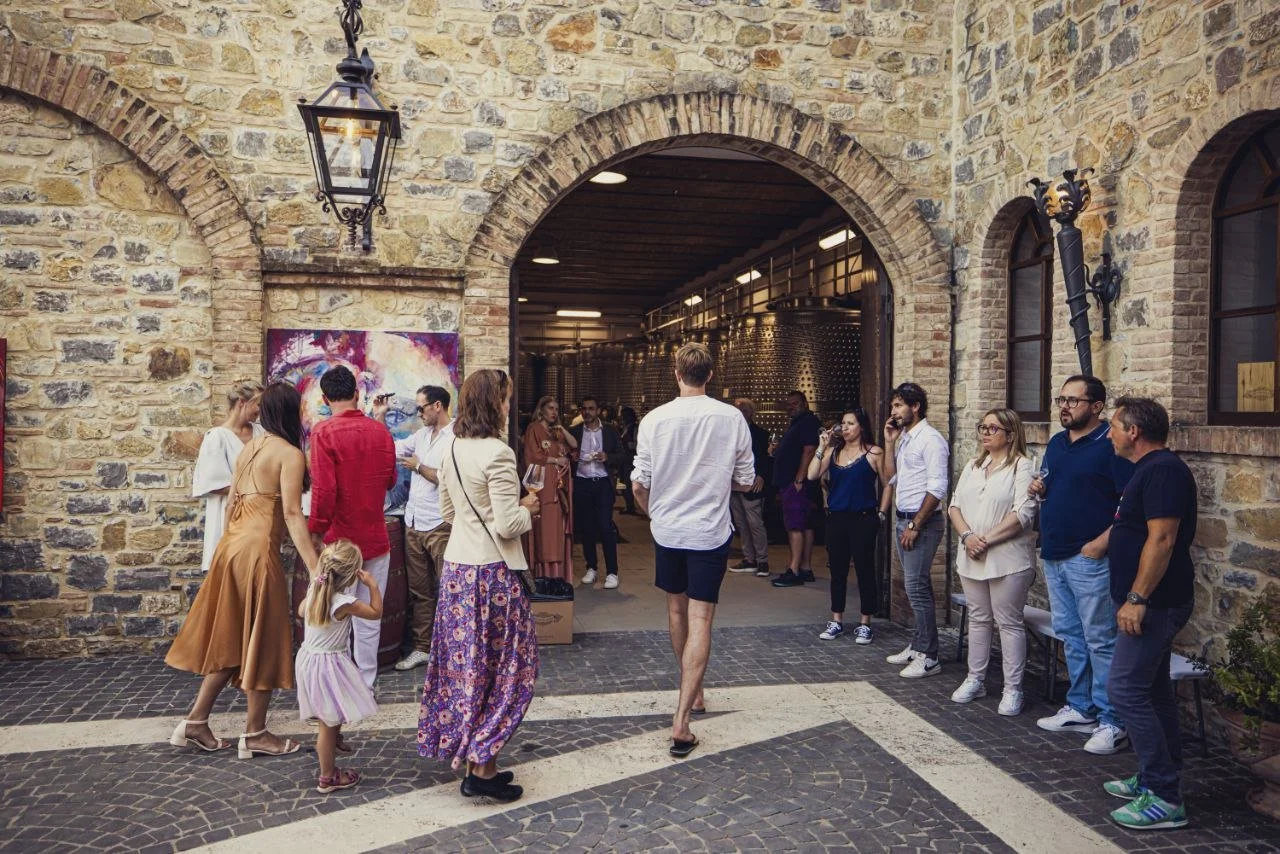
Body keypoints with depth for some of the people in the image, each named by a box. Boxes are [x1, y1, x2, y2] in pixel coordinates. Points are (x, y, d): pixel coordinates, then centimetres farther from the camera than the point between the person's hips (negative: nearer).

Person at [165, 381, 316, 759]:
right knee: (262, 640, 4)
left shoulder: (249, 447, 14)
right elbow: (292, 514, -19)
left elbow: (231, 502, 17)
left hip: (231, 544, 8)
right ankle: (256, 734, 14)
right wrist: (314, 568, -23)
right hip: (258, 549, -8)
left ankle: (195, 723, 21)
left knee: (231, 638, 17)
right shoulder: (290, 454, -10)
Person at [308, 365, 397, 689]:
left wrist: (315, 531, -9)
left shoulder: (324, 432, -12)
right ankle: (365, 685, 17)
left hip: (340, 540, -4)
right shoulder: (380, 431, 2)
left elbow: (323, 490, -18)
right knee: (369, 619, 11)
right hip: (376, 539, 4)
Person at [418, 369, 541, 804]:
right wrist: (528, 509, -1)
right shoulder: (497, 454, -18)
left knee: (464, 662, 14)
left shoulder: (452, 450, 7)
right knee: (501, 667, 3)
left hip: (456, 567, 8)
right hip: (493, 571, -8)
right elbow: (507, 525, -21)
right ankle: (483, 767, 6)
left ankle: (468, 755, 24)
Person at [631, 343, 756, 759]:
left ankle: (691, 690, 39)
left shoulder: (655, 420, -8)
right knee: (700, 620, -1)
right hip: (710, 533, -2)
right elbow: (746, 482, -1)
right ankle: (681, 719, -8)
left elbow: (639, 483, -5)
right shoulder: (732, 418, -8)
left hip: (667, 530, 2)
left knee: (676, 610, 20)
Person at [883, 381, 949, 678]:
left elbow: (937, 489, -18)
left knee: (917, 587, -8)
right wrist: (889, 443, 9)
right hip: (904, 520, 9)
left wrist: (915, 525, -19)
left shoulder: (930, 439, -13)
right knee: (915, 587, 14)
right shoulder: (904, 439, 14)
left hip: (922, 522, -9)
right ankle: (918, 646, 23)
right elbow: (892, 478, 16)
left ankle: (928, 657, -1)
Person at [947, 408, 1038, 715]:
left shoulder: (1022, 467, -7)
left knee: (1009, 622, 0)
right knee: (978, 618, 14)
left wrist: (987, 539, -17)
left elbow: (1023, 513, -16)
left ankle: (1013, 689, 7)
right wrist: (967, 536, -9)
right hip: (971, 558, 6)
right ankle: (975, 680, 23)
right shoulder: (972, 467, 14)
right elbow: (955, 506, 10)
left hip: (1008, 559, -6)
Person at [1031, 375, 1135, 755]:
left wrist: (1102, 542, -21)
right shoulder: (1056, 443, 13)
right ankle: (1080, 709, 27)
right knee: (1070, 636, 15)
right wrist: (1039, 489, 2)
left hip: (1089, 558, -8)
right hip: (1054, 555, 8)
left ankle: (1111, 723, 5)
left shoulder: (1110, 445, -12)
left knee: (1100, 639, -3)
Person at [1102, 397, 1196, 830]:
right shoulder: (1151, 469, 15)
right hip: (1153, 603, 11)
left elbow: (1162, 539, -25)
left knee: (1125, 689, -10)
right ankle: (1157, 778, 26)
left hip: (1154, 602, -11)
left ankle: (1164, 798, -4)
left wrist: (1137, 598, -25)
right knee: (1152, 689, 16)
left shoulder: (1163, 470, -18)